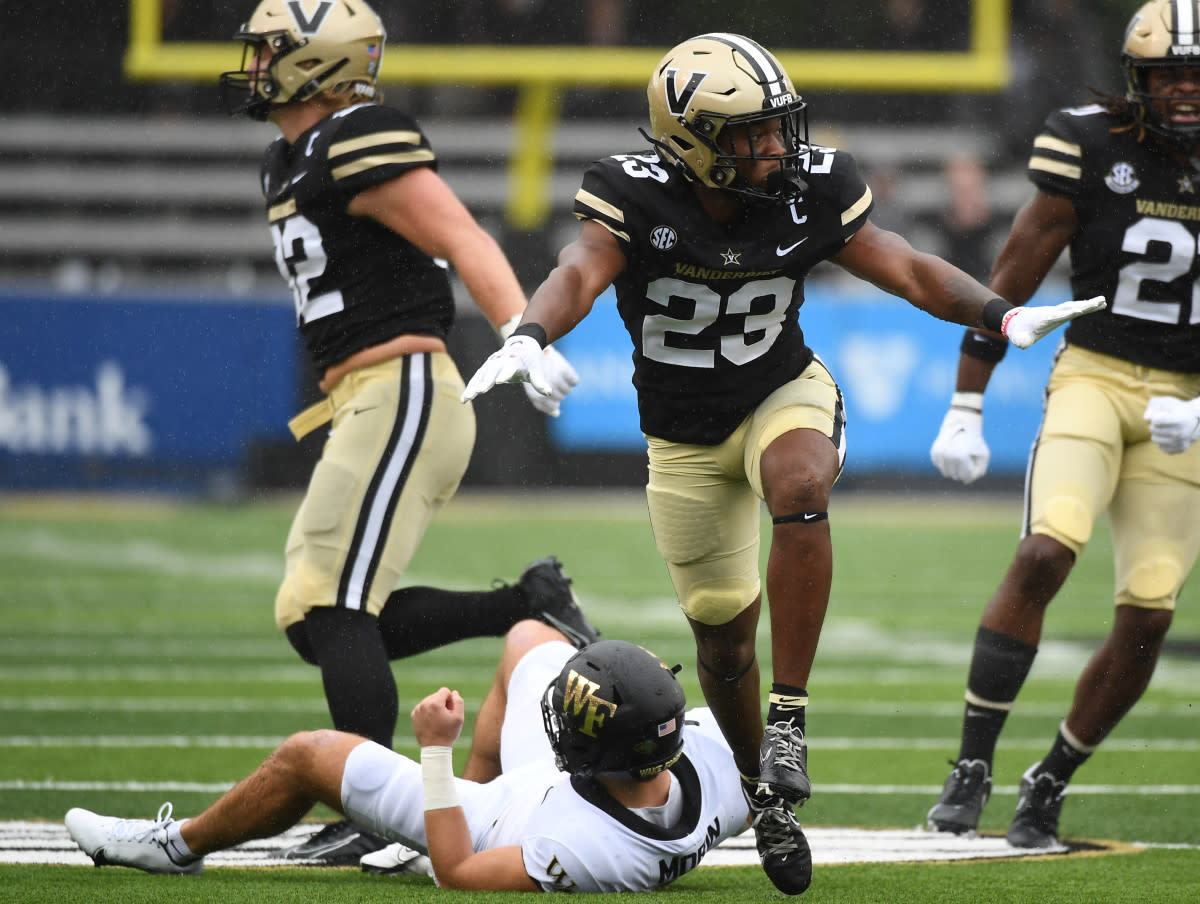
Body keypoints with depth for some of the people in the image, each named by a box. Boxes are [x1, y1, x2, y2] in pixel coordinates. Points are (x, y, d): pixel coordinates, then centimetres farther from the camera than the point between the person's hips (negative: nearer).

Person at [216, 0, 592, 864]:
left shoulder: (361, 145, -12)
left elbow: (464, 240, -21)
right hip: (366, 405, 10)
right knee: (313, 619, 8)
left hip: (401, 394, -10)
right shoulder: (290, 164, 18)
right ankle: (527, 607, 10)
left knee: (335, 612, -12)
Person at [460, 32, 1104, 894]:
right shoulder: (638, 196, -20)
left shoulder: (809, 192, -14)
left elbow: (907, 269, -10)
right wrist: (529, 337, -55)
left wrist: (1002, 313, -26)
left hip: (784, 395, 0)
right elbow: (582, 272, -34)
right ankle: (767, 798, 31)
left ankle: (790, 719, -28)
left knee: (799, 493, -36)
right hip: (686, 435, 0)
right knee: (723, 627, 6)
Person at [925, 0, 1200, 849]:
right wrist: (965, 409, 0)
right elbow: (1012, 281, 0)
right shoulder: (1091, 146, -6)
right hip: (1093, 375, -2)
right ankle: (972, 766, -17)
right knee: (1046, 551, -24)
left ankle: (1050, 782, 15)